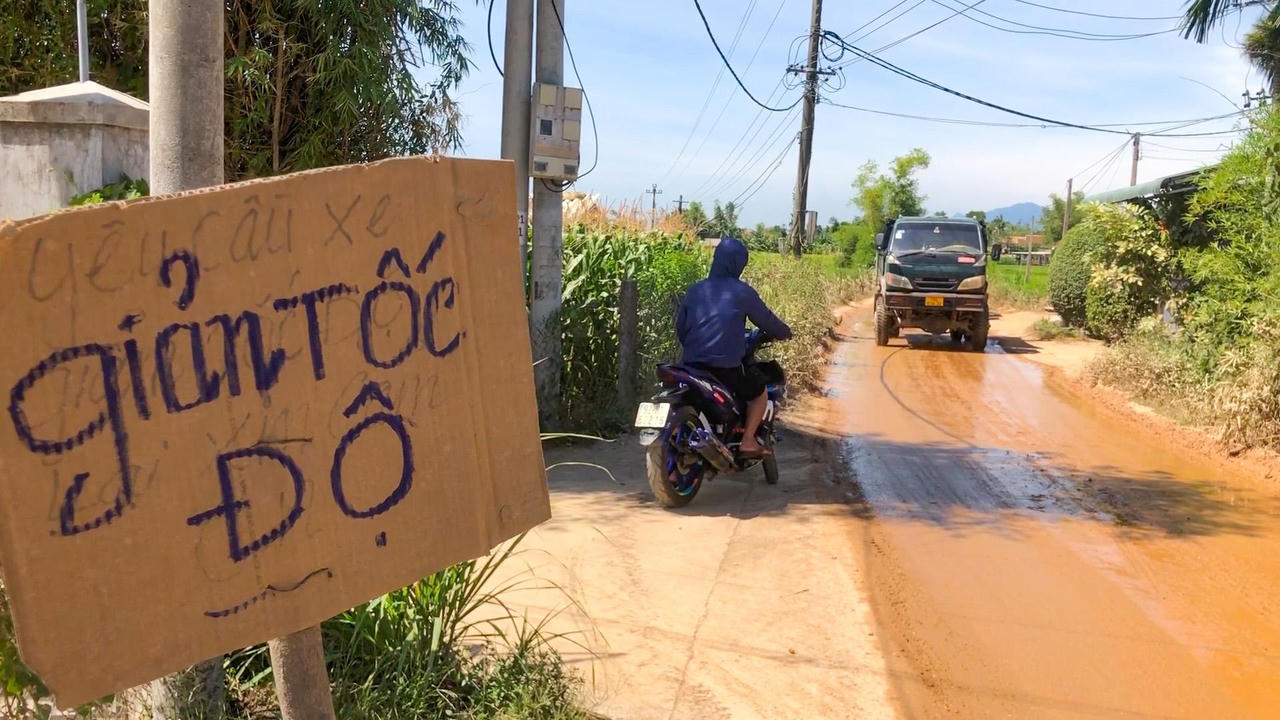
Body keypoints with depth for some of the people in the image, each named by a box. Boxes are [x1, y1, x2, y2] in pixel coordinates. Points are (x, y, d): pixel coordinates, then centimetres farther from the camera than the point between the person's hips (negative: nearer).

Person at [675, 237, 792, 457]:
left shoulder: (695, 289, 9)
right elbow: (766, 319, 5)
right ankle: (748, 440, 8)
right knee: (760, 389, 20)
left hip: (691, 365, 5)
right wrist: (785, 332, 25)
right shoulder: (742, 292, -4)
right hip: (726, 367, -4)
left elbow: (680, 327, 15)